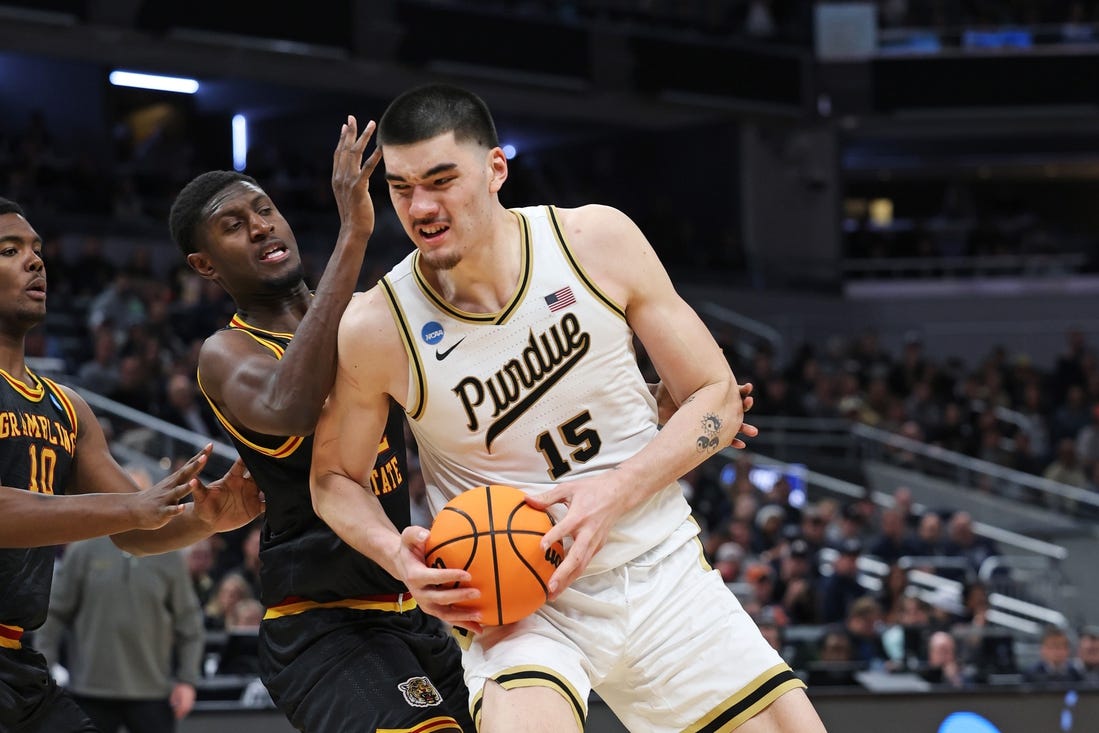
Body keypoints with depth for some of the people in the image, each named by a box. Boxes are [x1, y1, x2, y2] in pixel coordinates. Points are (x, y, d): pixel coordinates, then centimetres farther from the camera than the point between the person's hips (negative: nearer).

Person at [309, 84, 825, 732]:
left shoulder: (599, 240, -8)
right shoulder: (374, 330, -12)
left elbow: (717, 398, -2)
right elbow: (334, 477, 5)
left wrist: (615, 493, -17)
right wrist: (397, 554, -16)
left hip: (661, 571, 3)